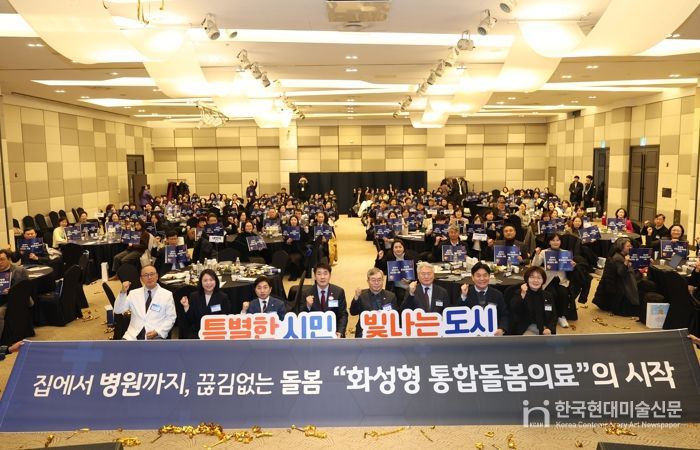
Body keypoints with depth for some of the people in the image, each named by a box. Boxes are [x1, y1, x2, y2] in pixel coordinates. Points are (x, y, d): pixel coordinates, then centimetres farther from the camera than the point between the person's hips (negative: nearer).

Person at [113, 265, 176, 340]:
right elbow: (117, 311, 7)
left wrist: (157, 332, -10)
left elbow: (171, 318, 4)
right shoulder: (134, 293, 13)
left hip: (155, 336, -2)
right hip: (134, 335, 2)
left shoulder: (167, 295, 5)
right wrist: (123, 292, -6)